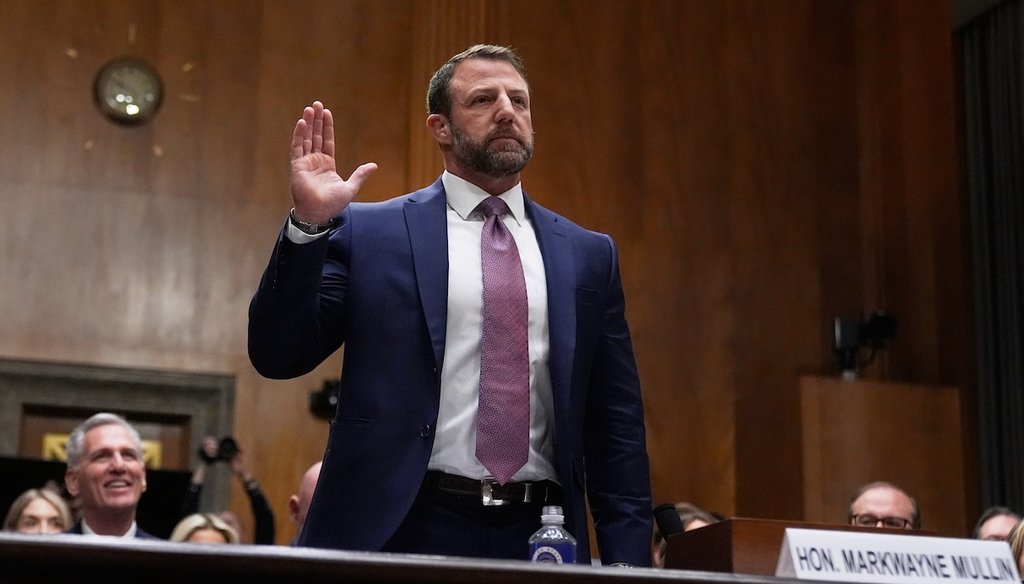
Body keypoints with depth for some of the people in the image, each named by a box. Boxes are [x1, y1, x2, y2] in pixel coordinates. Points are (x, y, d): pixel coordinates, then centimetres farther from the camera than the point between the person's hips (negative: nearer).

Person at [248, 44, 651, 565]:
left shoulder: (588, 254, 9)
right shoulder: (369, 232, 3)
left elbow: (615, 426, 8)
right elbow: (277, 356, -2)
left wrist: (626, 559, 1)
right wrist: (308, 224, -12)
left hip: (537, 540, 2)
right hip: (401, 533, -2)